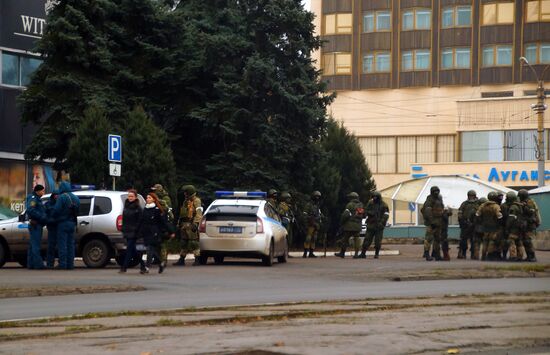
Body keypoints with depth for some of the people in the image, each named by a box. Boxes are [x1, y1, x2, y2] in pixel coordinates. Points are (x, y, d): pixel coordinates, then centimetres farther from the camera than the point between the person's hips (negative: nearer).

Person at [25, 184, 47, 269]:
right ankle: (38, 264, -15)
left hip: (36, 225, 11)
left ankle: (31, 264, 13)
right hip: (35, 225, -11)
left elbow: (41, 211, 23)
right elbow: (30, 210, -24)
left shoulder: (37, 199, 22)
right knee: (36, 244, -12)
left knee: (32, 245, 11)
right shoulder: (33, 198, -10)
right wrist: (42, 217, -24)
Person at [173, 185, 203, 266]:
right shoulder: (186, 201, 22)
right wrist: (179, 223, 23)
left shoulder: (196, 201, -6)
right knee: (184, 242, 11)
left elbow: (198, 213, -15)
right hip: (184, 224, 9)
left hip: (191, 224, -9)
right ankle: (181, 260, 16)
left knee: (194, 242, -10)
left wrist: (196, 223, -24)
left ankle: (197, 259, -8)